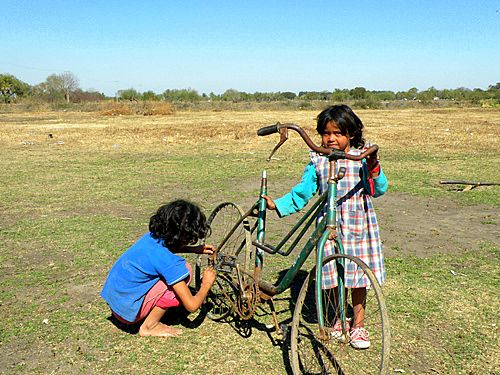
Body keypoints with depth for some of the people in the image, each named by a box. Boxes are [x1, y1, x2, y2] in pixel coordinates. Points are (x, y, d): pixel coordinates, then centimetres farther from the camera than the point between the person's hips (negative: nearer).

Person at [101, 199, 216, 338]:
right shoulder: (169, 261, -25)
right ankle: (149, 326, -4)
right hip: (127, 311, -8)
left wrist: (195, 249, 18)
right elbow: (192, 305, -20)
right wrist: (207, 283, -1)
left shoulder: (152, 236, -2)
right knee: (184, 269, -13)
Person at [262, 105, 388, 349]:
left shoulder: (362, 158, 0)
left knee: (359, 274, 7)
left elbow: (378, 189, -4)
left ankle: (358, 324, 25)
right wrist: (277, 205, -5)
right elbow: (302, 191, 4)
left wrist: (374, 168, -22)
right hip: (330, 225, 1)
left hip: (359, 224, 0)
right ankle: (340, 318, 31)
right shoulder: (317, 160, 2)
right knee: (335, 275, 6)